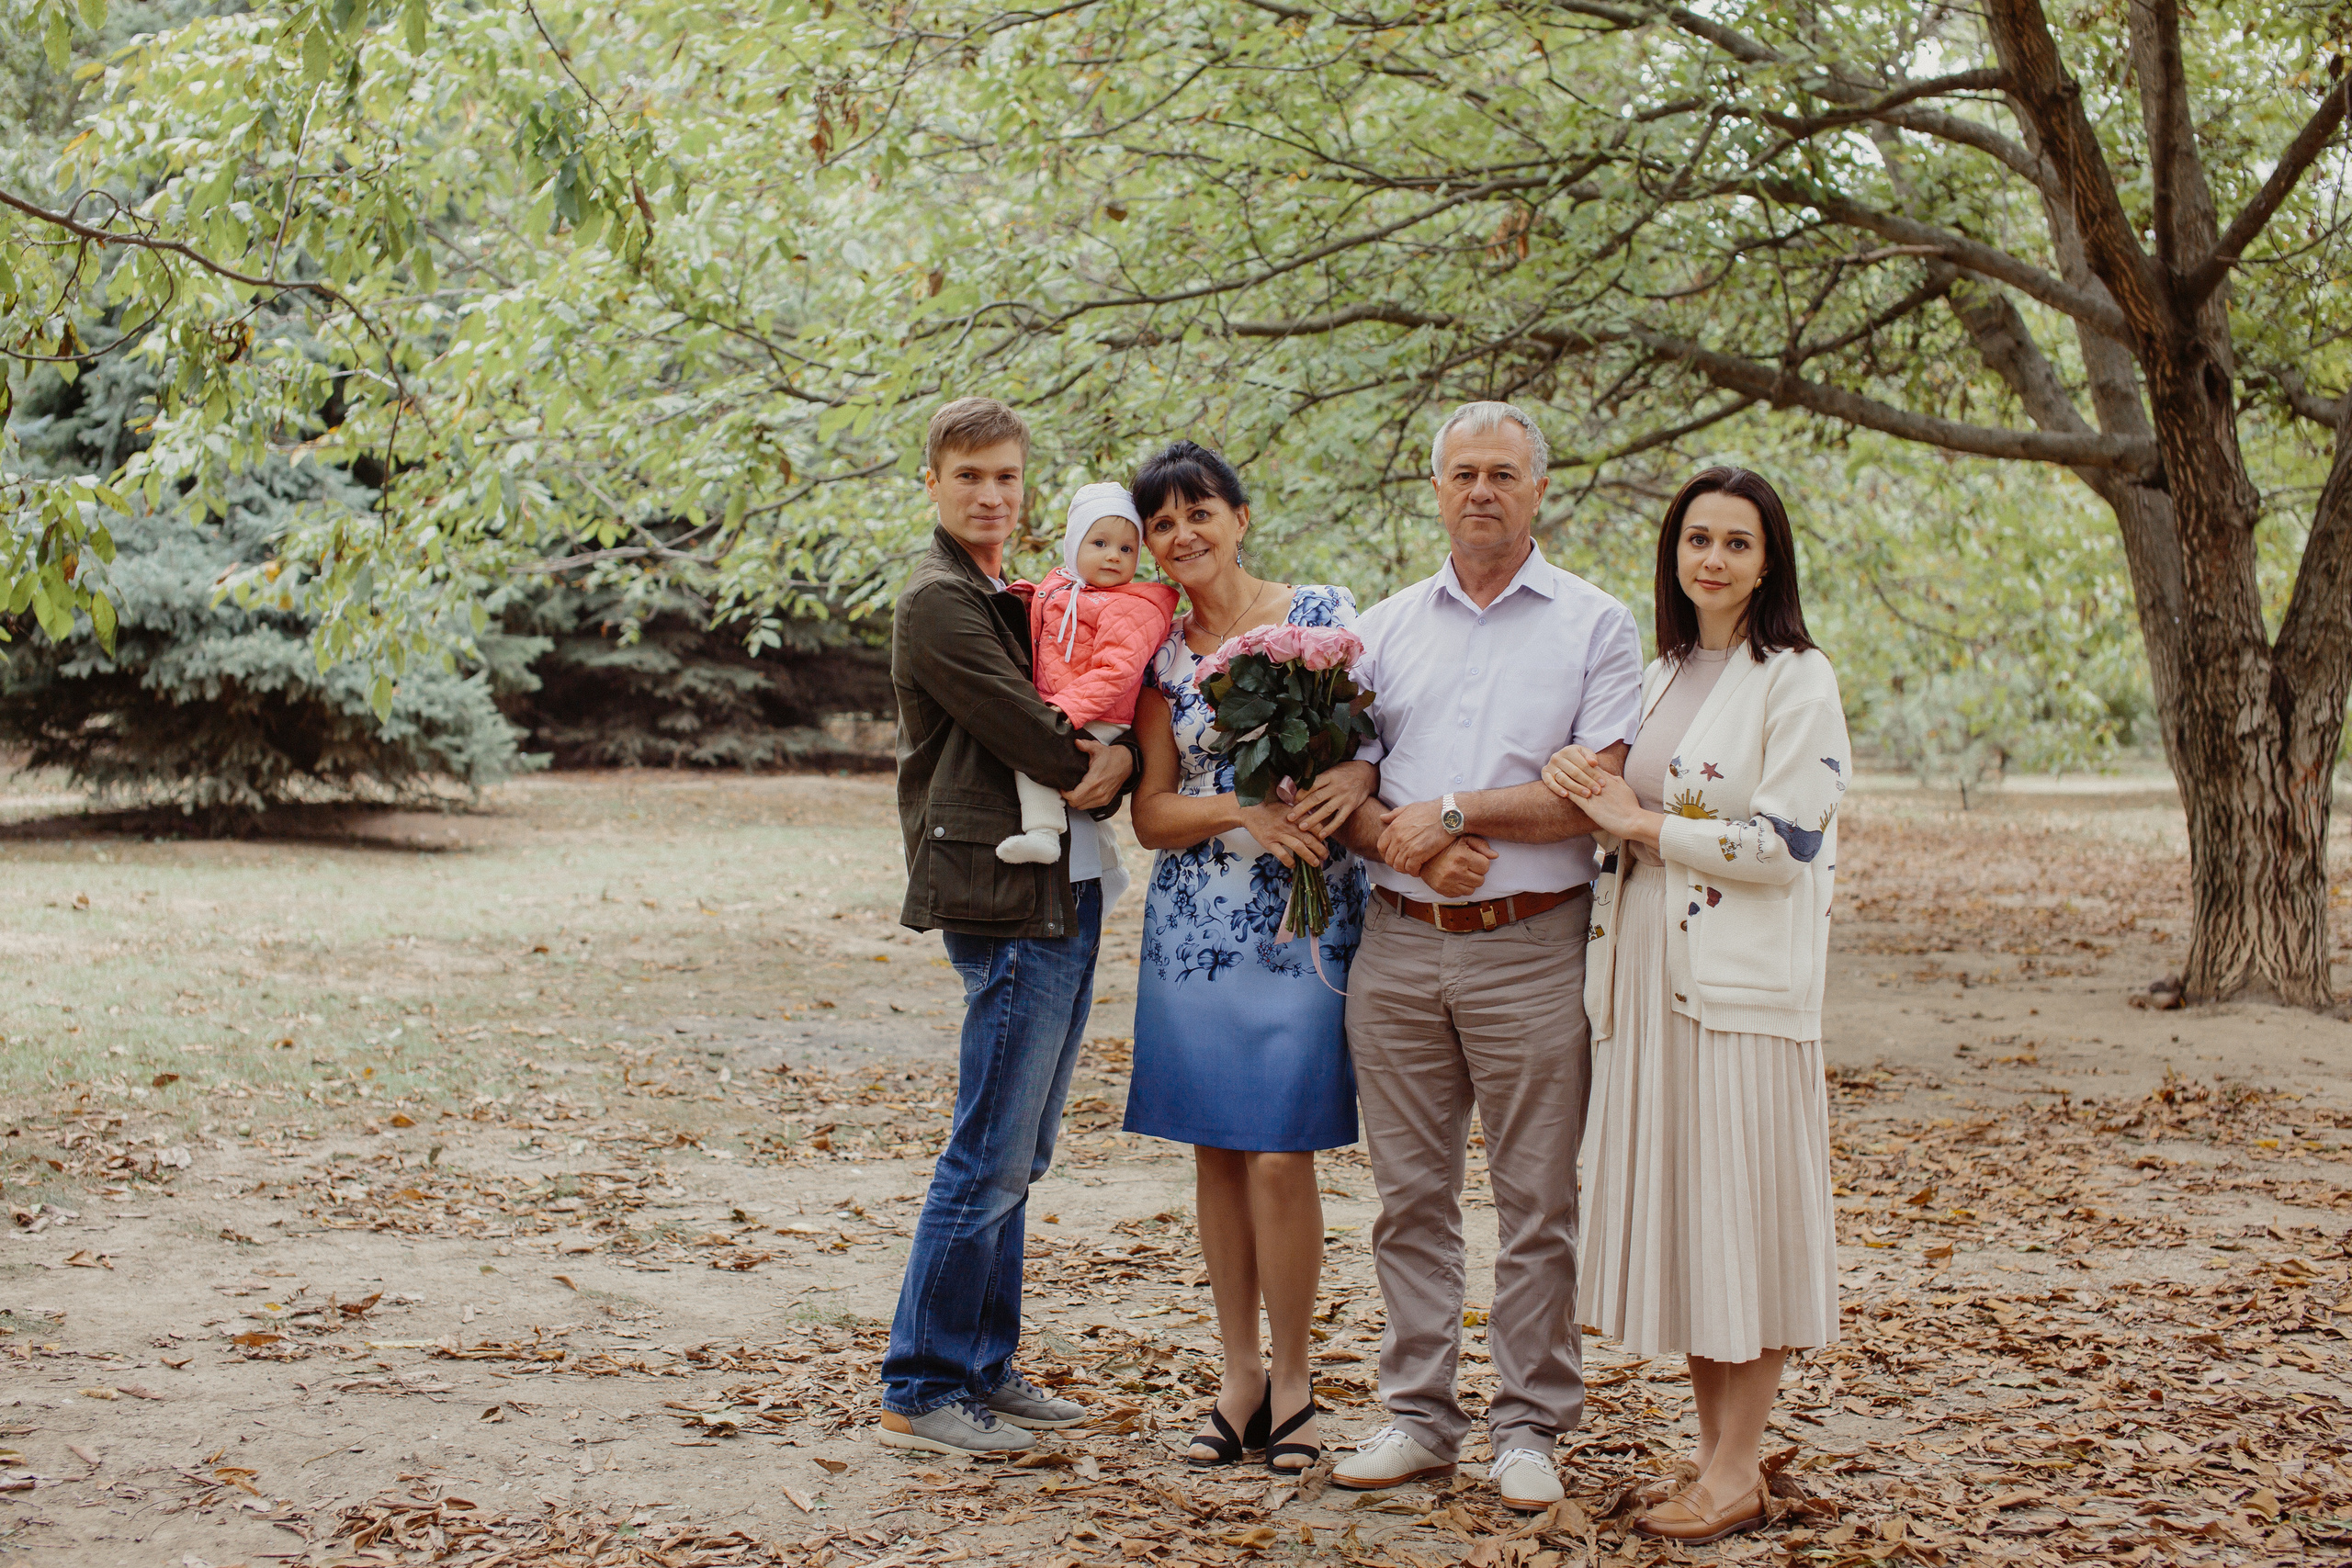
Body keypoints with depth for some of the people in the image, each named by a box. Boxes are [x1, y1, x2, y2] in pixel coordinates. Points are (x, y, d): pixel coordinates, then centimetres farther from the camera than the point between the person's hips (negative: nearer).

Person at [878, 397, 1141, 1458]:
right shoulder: (939, 602, -9)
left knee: (1015, 1159, 13)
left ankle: (983, 1371, 21)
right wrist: (1092, 767, 2)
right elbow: (1033, 739, -14)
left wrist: (1121, 758, -2)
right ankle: (919, 1392, 1)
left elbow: (1088, 737, 18)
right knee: (991, 1158, -6)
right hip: (1006, 901, -9)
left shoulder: (1016, 603, 21)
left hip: (1065, 893, 9)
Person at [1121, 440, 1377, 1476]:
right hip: (1195, 922, 3)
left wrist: (1360, 774, -20)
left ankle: (1292, 1384, 10)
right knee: (1214, 1149, 7)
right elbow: (1151, 815, 4)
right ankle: (1239, 1377, 19)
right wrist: (1245, 813, -14)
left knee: (1280, 1156, -6)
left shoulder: (1323, 615, 0)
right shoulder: (1161, 652, 7)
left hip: (1305, 921, -3)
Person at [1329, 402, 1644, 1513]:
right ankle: (1419, 1415, 17)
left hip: (1529, 949, -3)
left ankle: (1528, 1427, 11)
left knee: (1537, 1199, 1)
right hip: (1397, 943, 3)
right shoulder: (1385, 627, 13)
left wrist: (1454, 811, -13)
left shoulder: (1594, 625, 2)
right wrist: (1392, 836, -12)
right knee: (1411, 1192, 8)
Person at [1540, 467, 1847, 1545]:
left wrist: (1642, 822, -11)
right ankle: (1710, 1446, 19)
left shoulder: (1797, 681, -6)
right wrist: (1580, 789, -1)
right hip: (1649, 974, 7)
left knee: (1739, 1210, -3)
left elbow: (1786, 842, -14)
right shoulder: (1657, 679, 15)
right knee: (1675, 1211, 9)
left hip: (1743, 981, -7)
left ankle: (1736, 1474, 5)